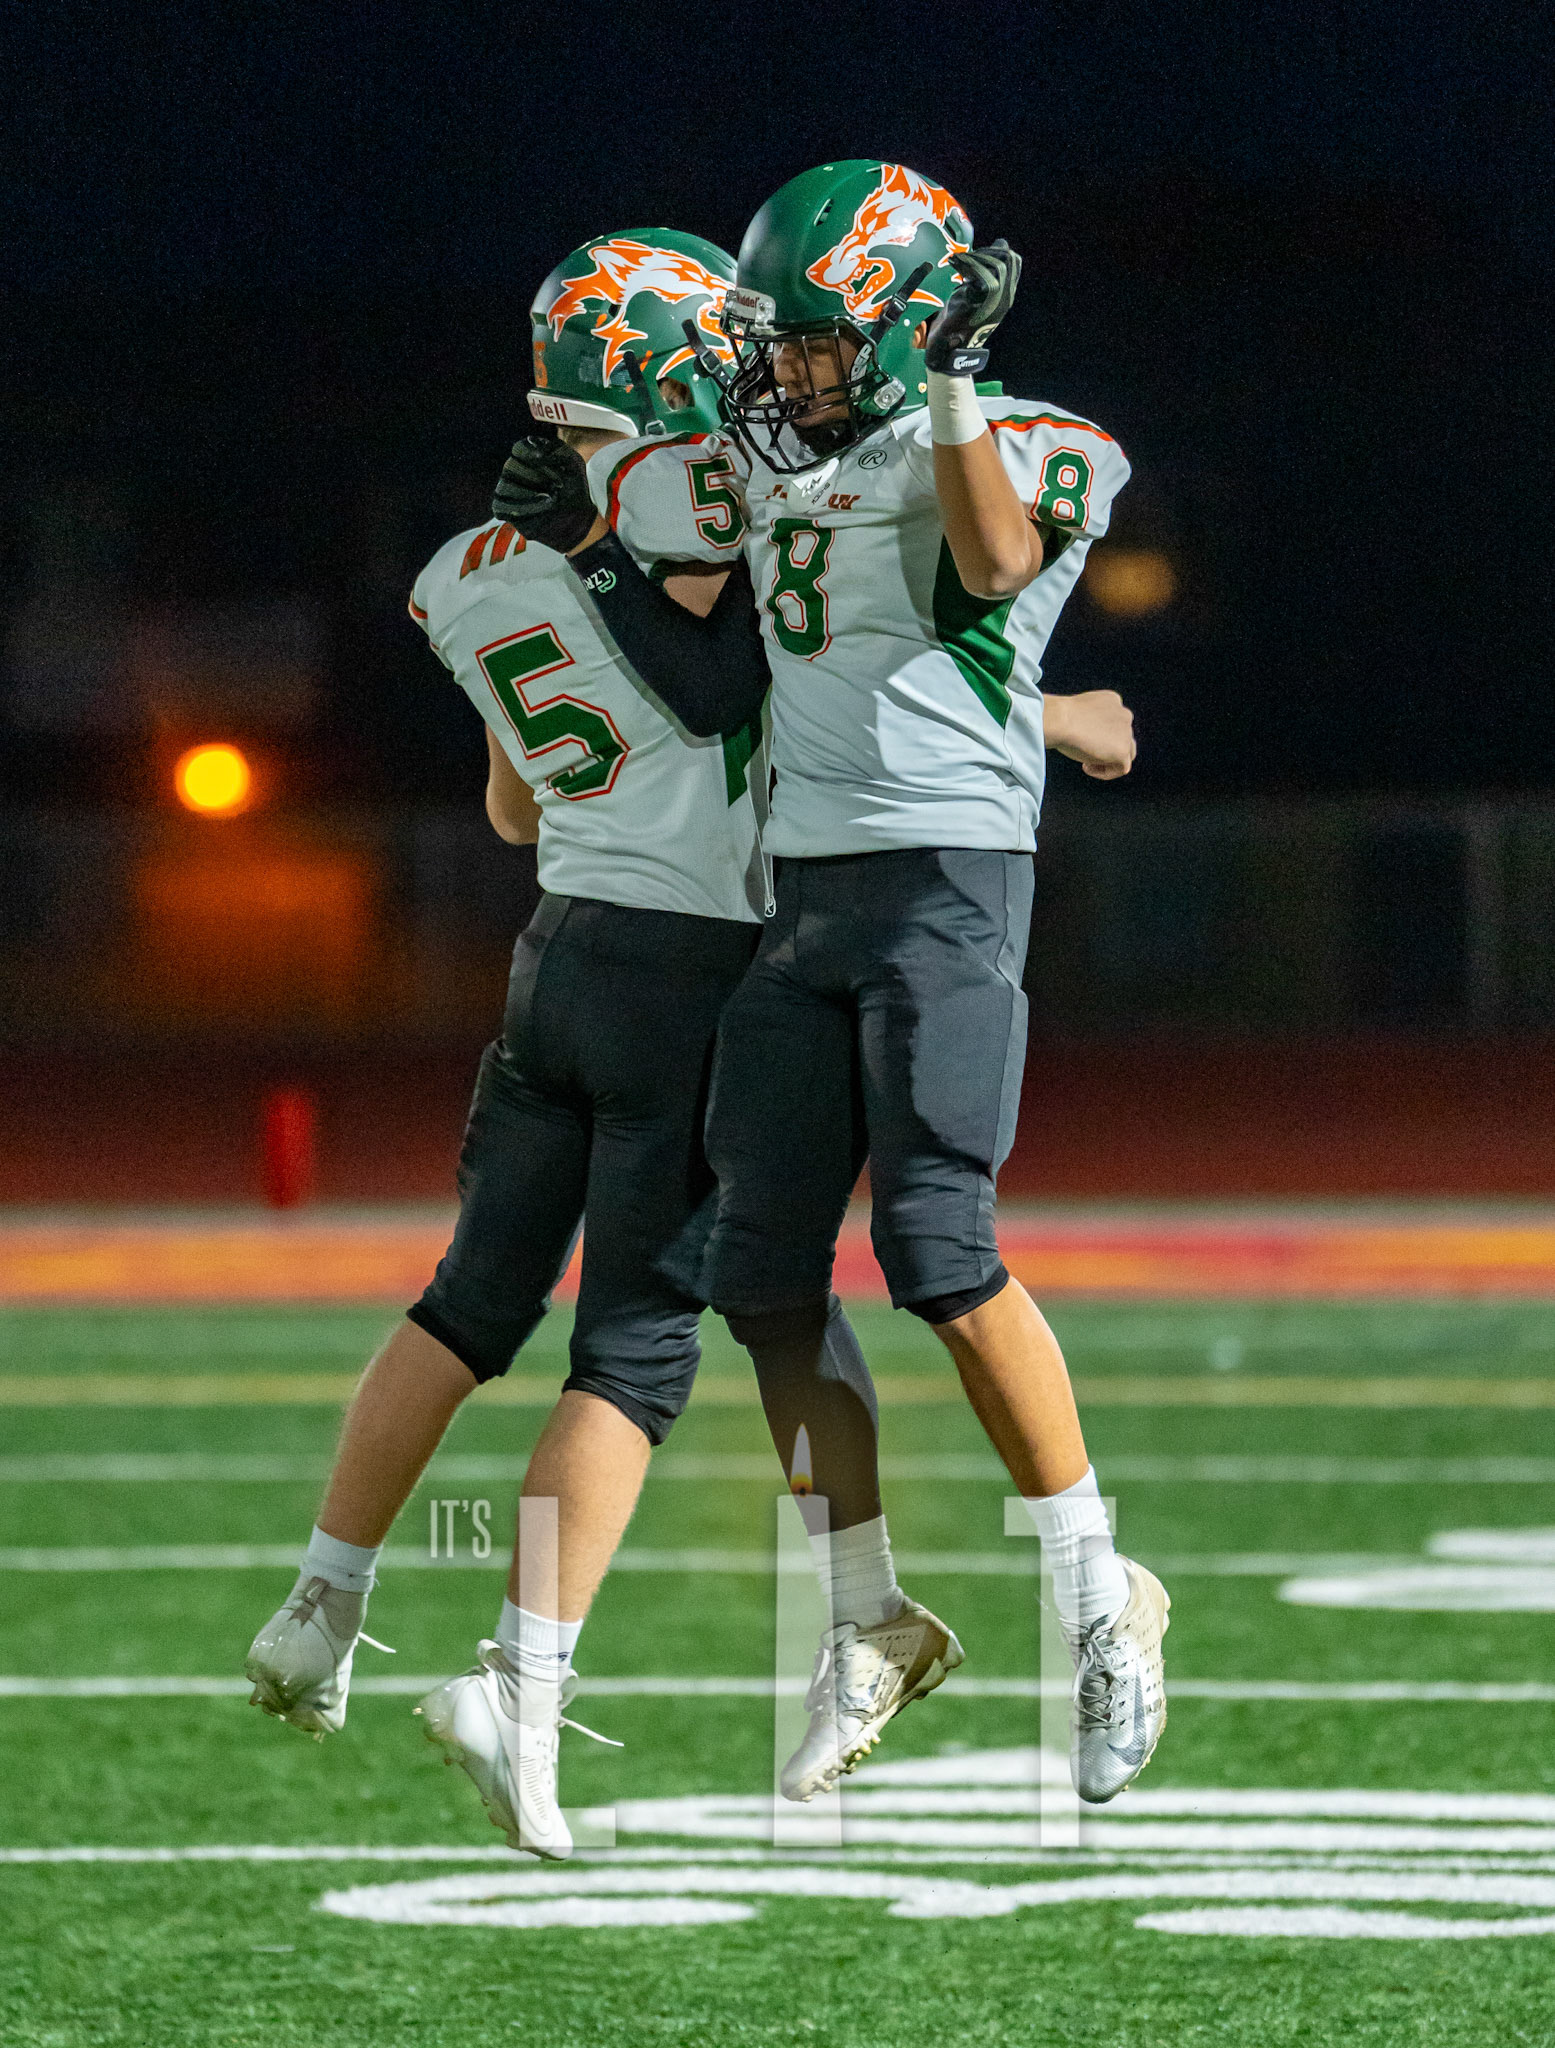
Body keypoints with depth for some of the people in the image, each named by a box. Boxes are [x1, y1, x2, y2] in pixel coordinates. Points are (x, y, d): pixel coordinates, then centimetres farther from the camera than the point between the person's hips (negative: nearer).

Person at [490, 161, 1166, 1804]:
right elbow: (714, 686, 17)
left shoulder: (1025, 449, -1)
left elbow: (993, 563, -22)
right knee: (765, 1276, 2)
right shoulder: (776, 470, 17)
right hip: (802, 889, 7)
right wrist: (596, 554, 11)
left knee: (940, 1248, -16)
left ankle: (1098, 1603, -4)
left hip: (948, 878, -7)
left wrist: (945, 377, -17)